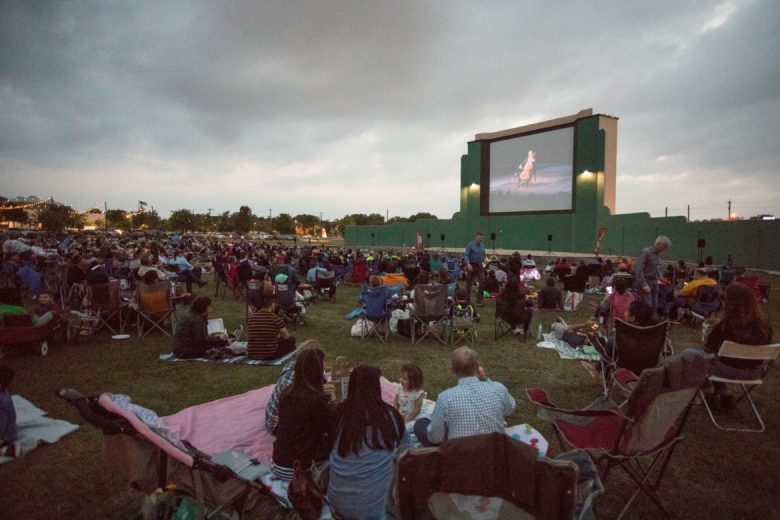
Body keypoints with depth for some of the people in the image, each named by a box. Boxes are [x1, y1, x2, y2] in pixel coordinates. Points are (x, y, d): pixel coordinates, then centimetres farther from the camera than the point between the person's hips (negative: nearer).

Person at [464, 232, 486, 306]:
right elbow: (466, 255, -14)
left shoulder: (483, 246, 9)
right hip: (472, 266, -4)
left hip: (480, 266, 4)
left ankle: (479, 301, -2)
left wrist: (484, 261, 5)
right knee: (469, 283, 6)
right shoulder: (470, 245, -7)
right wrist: (468, 264, -27)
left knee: (482, 282, -9)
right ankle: (468, 300, 21)